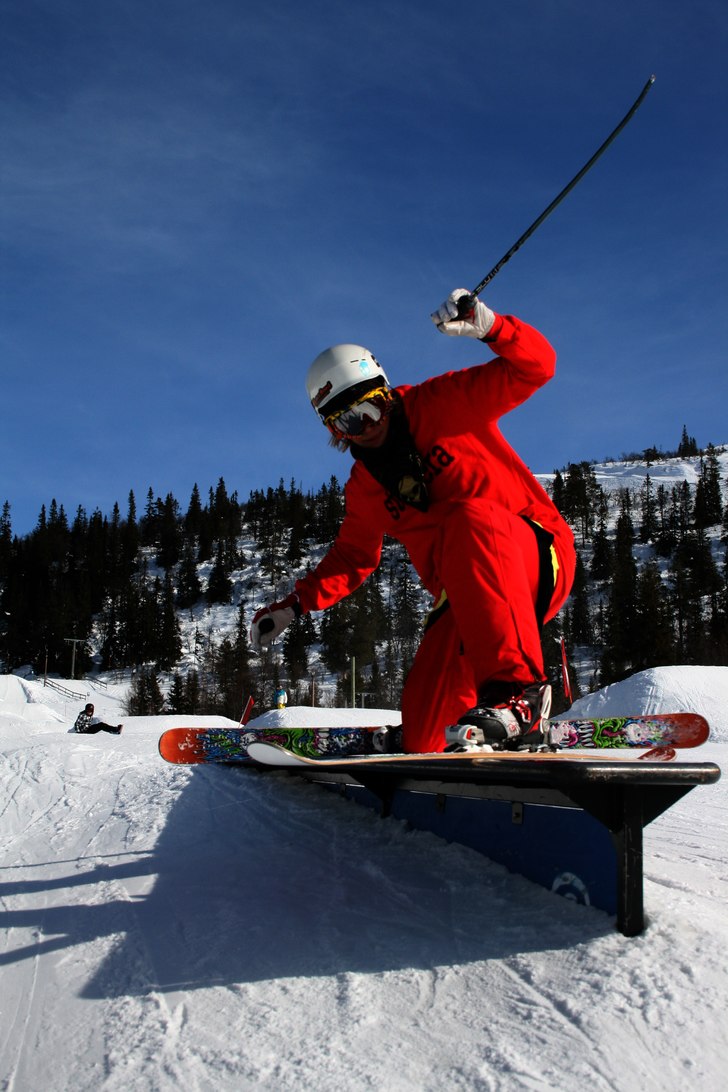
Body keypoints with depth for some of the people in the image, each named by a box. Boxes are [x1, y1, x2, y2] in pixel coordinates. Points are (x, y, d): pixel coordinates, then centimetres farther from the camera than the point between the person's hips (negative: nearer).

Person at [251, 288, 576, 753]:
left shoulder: (443, 405, -2)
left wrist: (489, 326, -29)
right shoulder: (363, 488, 13)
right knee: (424, 731, -11)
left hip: (539, 555, -5)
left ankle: (517, 689, -42)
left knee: (469, 518, -39)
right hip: (468, 601, 5)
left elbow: (534, 366, -9)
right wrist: (295, 604, 13)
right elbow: (353, 558, 25)